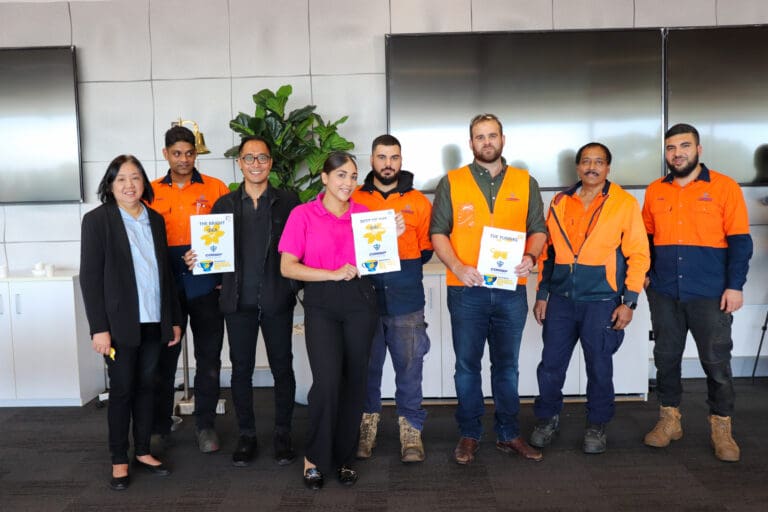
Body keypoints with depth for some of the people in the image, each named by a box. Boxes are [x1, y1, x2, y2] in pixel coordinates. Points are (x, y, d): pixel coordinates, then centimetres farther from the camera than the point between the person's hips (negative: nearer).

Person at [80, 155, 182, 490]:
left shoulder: (155, 220, 10)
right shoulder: (97, 220, -4)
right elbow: (89, 277, -8)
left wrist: (174, 319, 10)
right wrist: (99, 328, -13)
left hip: (153, 323, 4)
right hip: (120, 323, -4)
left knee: (145, 387, 12)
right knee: (122, 390, 4)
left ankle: (143, 452, 25)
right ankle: (119, 461, 18)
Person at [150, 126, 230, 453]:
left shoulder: (216, 188, 2)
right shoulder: (151, 192, 7)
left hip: (205, 283, -1)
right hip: (166, 284, 1)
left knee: (208, 356, 7)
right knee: (164, 356, 8)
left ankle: (205, 425, 20)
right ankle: (160, 427, 23)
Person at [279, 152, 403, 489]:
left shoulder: (364, 213, 10)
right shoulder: (303, 214, 1)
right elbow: (287, 267, -5)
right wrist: (333, 274, -13)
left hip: (360, 301, 3)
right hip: (321, 303, -3)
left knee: (354, 380, 6)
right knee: (327, 379, -16)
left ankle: (343, 457, 23)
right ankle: (314, 457, 6)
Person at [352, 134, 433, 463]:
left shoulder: (418, 202, 6)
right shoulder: (355, 199, 6)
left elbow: (426, 250, 7)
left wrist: (400, 263, -2)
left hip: (406, 300, 0)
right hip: (365, 298, 1)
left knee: (409, 366, 3)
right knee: (367, 366, 10)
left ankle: (411, 430, 17)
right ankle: (366, 427, 26)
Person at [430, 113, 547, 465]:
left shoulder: (525, 183, 8)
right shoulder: (451, 182, 3)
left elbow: (538, 229, 9)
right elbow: (438, 232, -1)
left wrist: (530, 256, -12)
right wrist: (457, 267, -16)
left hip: (512, 289, 2)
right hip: (466, 290, -1)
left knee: (507, 365, 12)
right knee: (467, 366, 8)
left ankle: (509, 434, 25)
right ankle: (469, 435, 22)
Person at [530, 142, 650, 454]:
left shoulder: (624, 203, -2)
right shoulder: (560, 203, 8)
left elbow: (638, 255, -3)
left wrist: (629, 301, -8)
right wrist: (542, 295, 9)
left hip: (602, 300, -2)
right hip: (561, 299, 3)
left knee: (599, 367, 8)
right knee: (550, 364, 7)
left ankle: (597, 426, 27)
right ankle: (547, 420, 27)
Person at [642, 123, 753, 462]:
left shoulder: (724, 187, -3)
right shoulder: (655, 191, 7)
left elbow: (739, 241, -4)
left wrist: (735, 285, -10)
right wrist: (644, 273, 5)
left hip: (711, 294, -3)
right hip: (663, 294, 3)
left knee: (716, 362, 5)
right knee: (666, 358, 11)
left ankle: (721, 429, 21)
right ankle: (669, 420, 26)